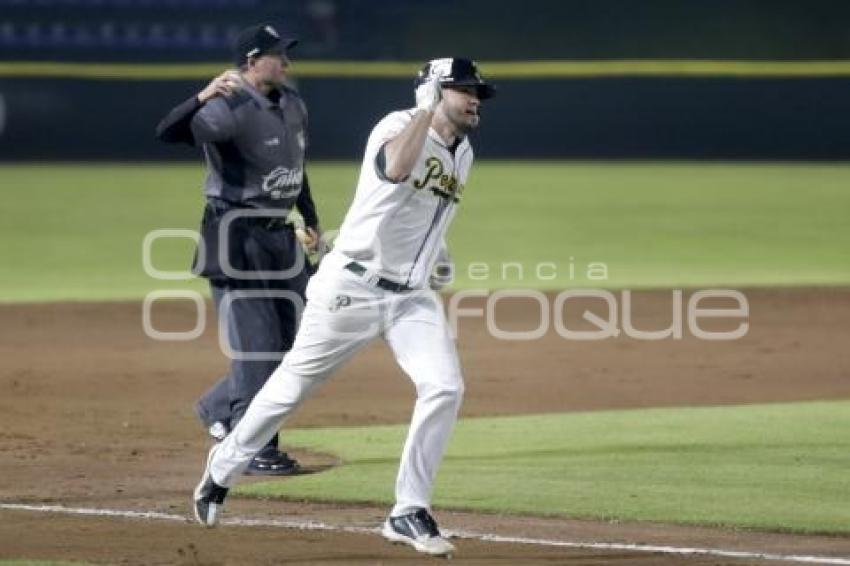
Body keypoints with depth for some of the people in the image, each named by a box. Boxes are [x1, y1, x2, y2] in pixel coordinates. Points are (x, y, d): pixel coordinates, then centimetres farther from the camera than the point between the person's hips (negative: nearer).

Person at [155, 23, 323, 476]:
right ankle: (254, 450, 1)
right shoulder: (229, 109, -19)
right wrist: (203, 98, -50)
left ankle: (220, 409, 29)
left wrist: (311, 220, 25)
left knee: (294, 341, 12)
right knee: (257, 344, -8)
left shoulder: (293, 105, 8)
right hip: (236, 235, -8)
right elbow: (168, 132, -34)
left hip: (280, 235, 8)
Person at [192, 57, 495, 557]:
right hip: (353, 286, -6)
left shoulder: (463, 153, 11)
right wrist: (426, 108, -33)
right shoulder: (399, 126, -13)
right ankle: (222, 470, 28)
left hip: (414, 296, 6)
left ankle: (410, 513, -6)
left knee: (445, 387, -14)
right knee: (294, 384, 6)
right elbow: (396, 168, -37)